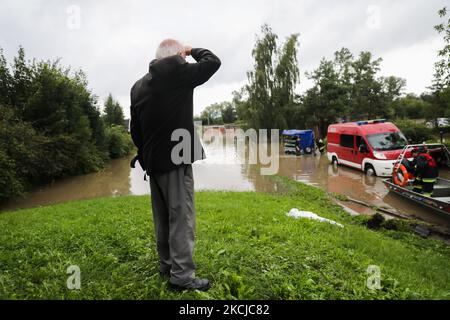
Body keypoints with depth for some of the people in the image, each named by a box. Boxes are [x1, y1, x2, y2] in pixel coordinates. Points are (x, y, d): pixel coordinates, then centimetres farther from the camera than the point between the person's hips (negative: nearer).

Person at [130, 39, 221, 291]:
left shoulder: (138, 86, 13)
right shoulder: (177, 72, -8)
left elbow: (135, 129, 14)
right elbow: (213, 62, -1)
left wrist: (146, 158, 19)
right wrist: (193, 51, 16)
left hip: (153, 162, 8)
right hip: (176, 159, -7)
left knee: (163, 218, 15)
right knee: (181, 216, -3)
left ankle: (167, 266, 26)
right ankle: (182, 275, 2)